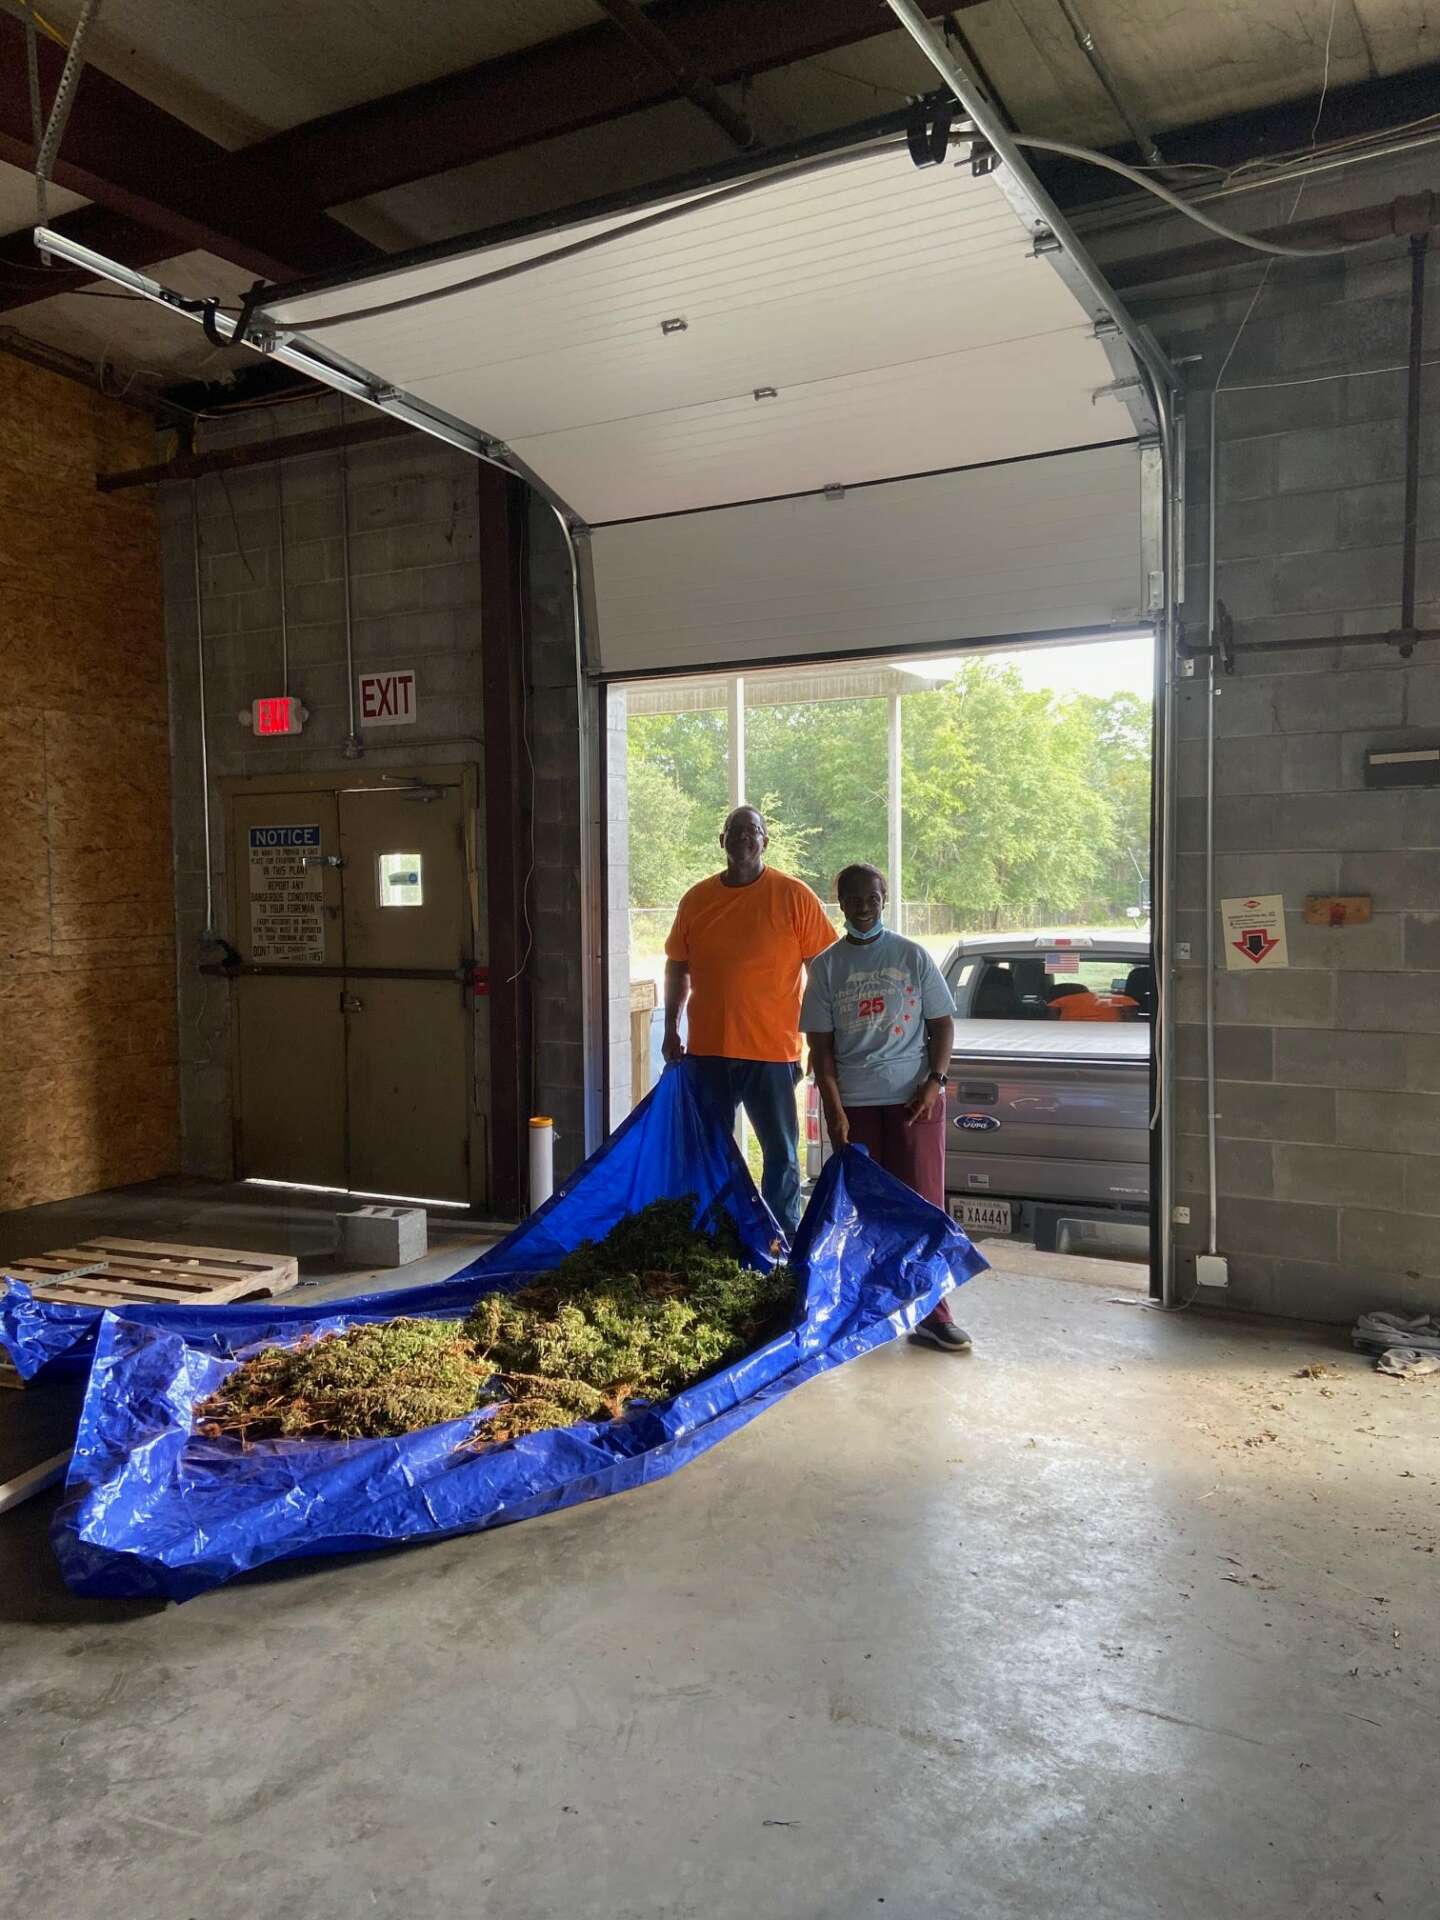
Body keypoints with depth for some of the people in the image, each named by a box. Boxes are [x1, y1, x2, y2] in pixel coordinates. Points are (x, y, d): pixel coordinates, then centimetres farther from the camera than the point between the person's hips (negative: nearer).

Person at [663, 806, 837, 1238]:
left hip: (771, 1051, -3)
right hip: (707, 1051, 4)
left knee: (781, 1155, 6)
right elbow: (677, 967, 15)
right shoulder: (697, 899, 6)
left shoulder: (794, 897, -5)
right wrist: (671, 1031, 11)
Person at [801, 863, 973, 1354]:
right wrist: (834, 1109, -6)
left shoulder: (912, 956, 5)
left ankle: (933, 1314, 2)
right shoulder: (828, 965, 5)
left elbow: (942, 1024, 7)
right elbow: (821, 1045, 3)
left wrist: (935, 1081, -8)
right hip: (854, 1102, 1)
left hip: (913, 1097, -1)